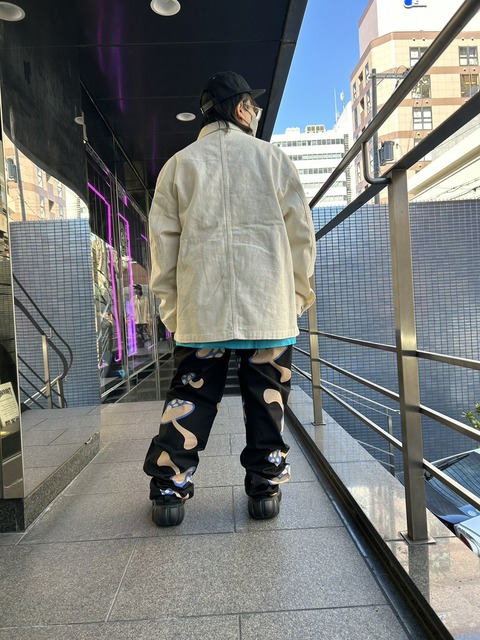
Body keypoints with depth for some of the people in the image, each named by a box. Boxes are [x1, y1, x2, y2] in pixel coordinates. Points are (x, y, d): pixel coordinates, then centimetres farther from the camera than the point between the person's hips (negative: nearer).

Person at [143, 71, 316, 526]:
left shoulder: (180, 164, 11)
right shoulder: (271, 157, 8)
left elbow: (162, 240, 6)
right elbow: (300, 231, 6)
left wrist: (170, 304, 12)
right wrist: (300, 291, 14)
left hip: (201, 307, 1)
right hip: (269, 305, -1)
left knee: (190, 396, 9)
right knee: (266, 398, 8)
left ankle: (169, 490, 12)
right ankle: (265, 488, 17)